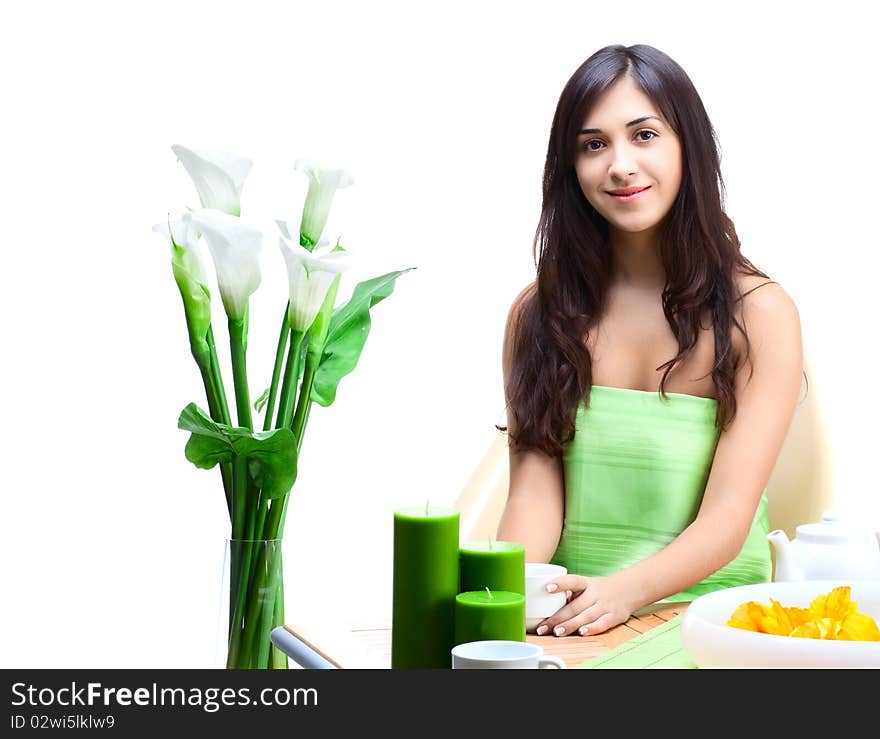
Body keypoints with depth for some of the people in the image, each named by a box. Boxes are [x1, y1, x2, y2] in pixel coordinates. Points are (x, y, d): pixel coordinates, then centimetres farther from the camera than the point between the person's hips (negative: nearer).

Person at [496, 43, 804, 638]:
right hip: (568, 622, 3)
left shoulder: (760, 313, -1)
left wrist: (625, 590, -27)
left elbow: (727, 516, -8)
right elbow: (534, 493, 1)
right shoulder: (537, 312, 9)